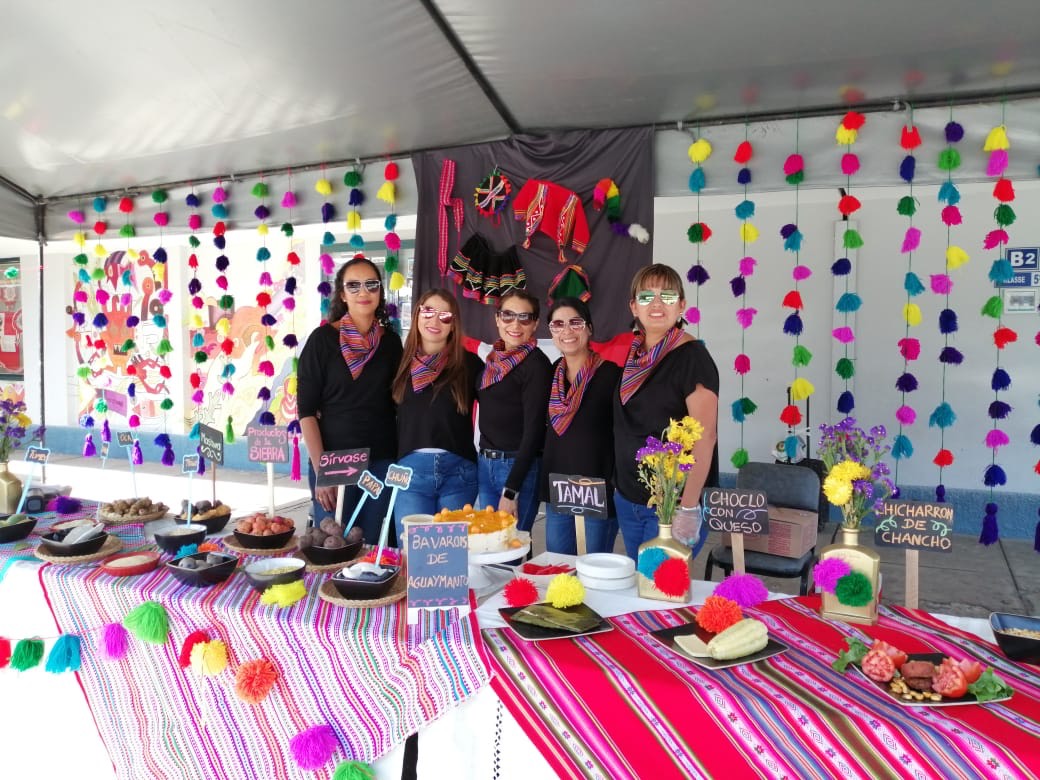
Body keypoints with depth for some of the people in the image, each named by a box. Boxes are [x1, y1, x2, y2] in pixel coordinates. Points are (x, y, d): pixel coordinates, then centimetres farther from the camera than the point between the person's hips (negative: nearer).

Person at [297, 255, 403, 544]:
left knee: (372, 545, 7)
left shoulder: (391, 342, 6)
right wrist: (320, 471, -12)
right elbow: (307, 411, -6)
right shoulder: (323, 339, -4)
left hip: (382, 463, 3)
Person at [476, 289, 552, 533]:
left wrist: (510, 492, -17)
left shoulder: (536, 364, -10)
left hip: (520, 467, -7)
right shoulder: (494, 358, 11)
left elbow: (534, 430, -14)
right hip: (485, 464, 7)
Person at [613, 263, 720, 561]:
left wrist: (690, 507, -22)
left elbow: (705, 436, -18)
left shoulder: (692, 355, -12)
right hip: (627, 499, 7)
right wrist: (618, 486, 12)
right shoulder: (631, 354, 8)